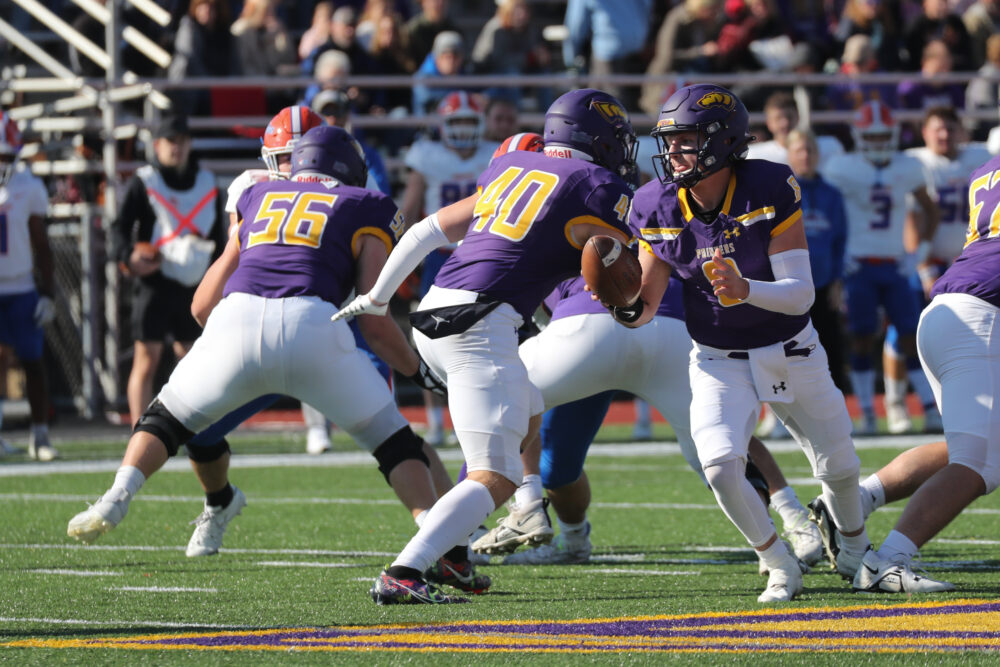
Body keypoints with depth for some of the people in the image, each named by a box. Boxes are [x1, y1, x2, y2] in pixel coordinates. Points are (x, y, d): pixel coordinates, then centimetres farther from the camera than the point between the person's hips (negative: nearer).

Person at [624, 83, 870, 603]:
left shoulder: (770, 191, -23)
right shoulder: (658, 209, -13)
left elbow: (802, 294, -26)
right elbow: (645, 307, -6)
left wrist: (745, 289, -44)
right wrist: (626, 307, -30)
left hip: (790, 353, -1)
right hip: (719, 361, 1)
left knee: (839, 468, 10)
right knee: (720, 467, -22)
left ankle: (855, 551, 43)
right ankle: (781, 568, 0)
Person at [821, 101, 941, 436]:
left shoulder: (908, 169, 3)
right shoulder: (842, 169, -5)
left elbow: (929, 210, 17)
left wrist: (920, 253, 6)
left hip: (894, 267, 2)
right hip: (858, 266, -2)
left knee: (912, 338, -2)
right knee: (862, 341, -3)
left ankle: (932, 410, 1)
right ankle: (867, 415, 3)